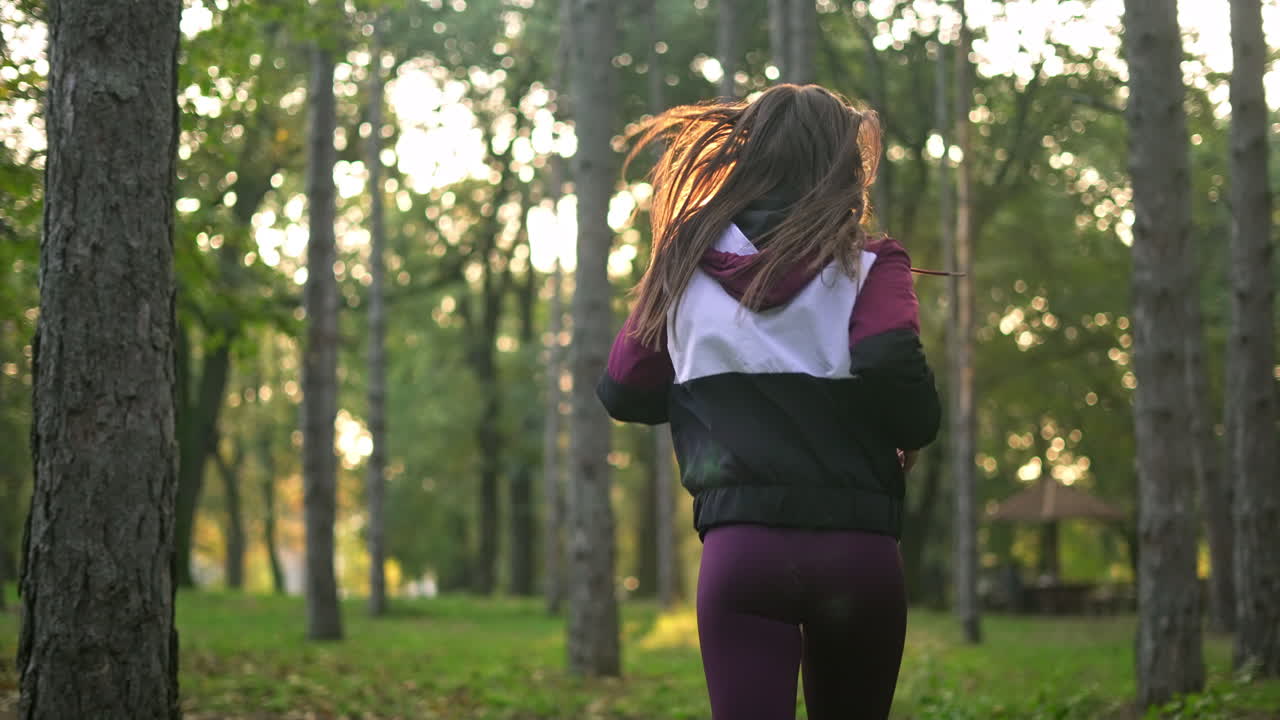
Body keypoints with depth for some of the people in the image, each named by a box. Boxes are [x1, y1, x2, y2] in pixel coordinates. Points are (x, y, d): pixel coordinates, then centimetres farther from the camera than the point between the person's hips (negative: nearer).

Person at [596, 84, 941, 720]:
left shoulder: (687, 264, 9)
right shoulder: (865, 265, 0)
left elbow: (623, 392, 12)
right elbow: (894, 369, -16)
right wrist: (913, 437, 4)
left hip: (740, 544, 0)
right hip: (859, 548, 0)